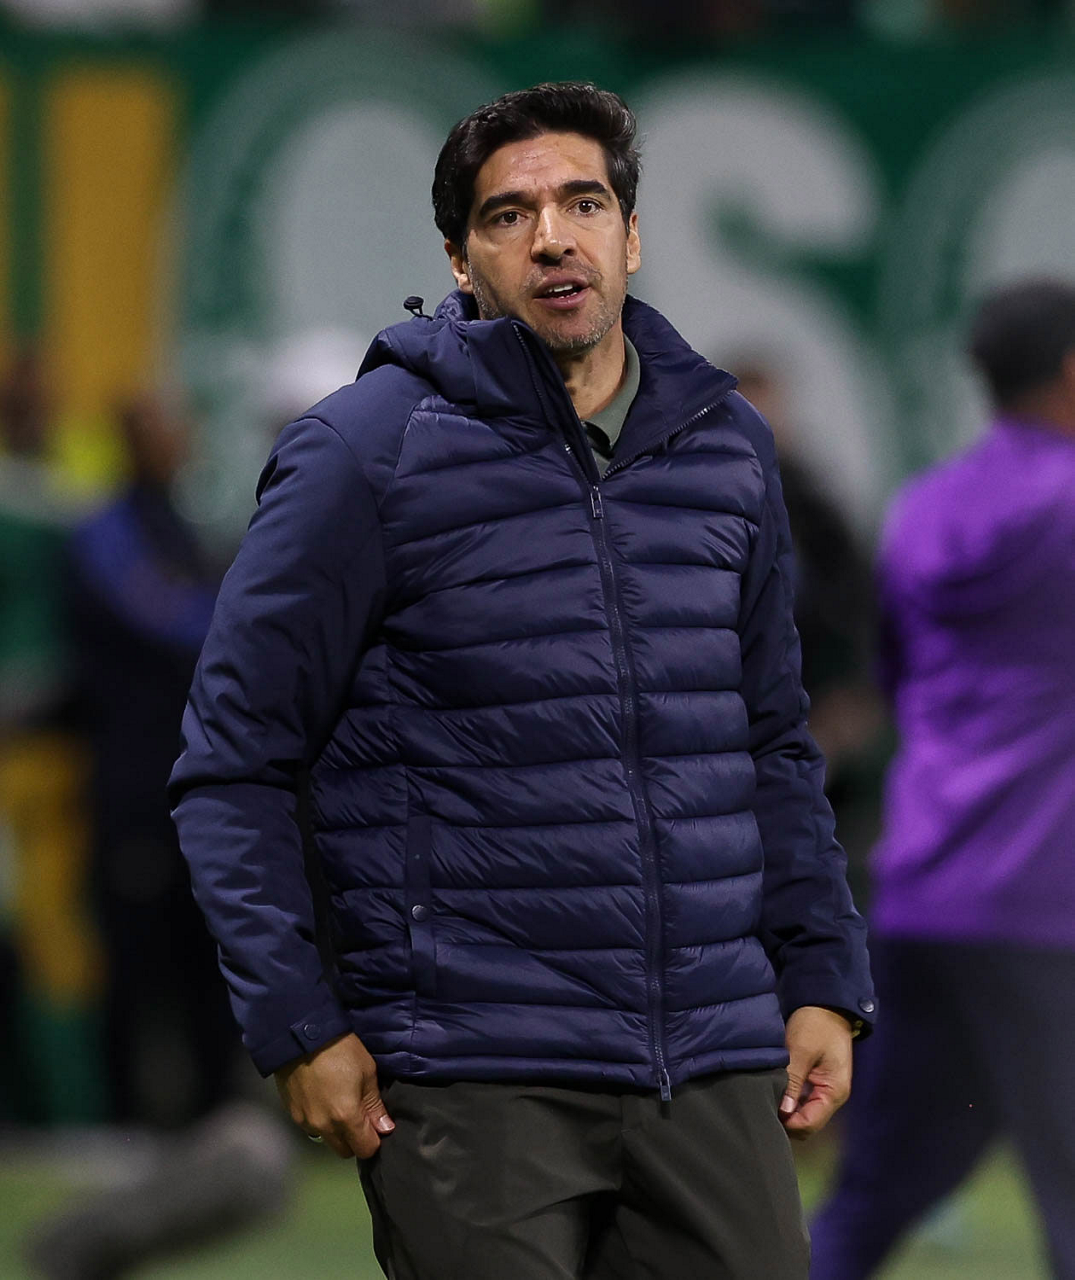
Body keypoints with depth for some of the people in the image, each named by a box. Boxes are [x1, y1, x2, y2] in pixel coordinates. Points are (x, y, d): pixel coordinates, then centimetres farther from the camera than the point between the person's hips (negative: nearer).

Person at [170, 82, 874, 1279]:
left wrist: (822, 978, 11)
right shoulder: (366, 450, -4)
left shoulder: (727, 444, 12)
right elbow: (235, 765, -3)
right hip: (471, 1080, -4)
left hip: (715, 1079, 5)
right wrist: (298, 1028, -9)